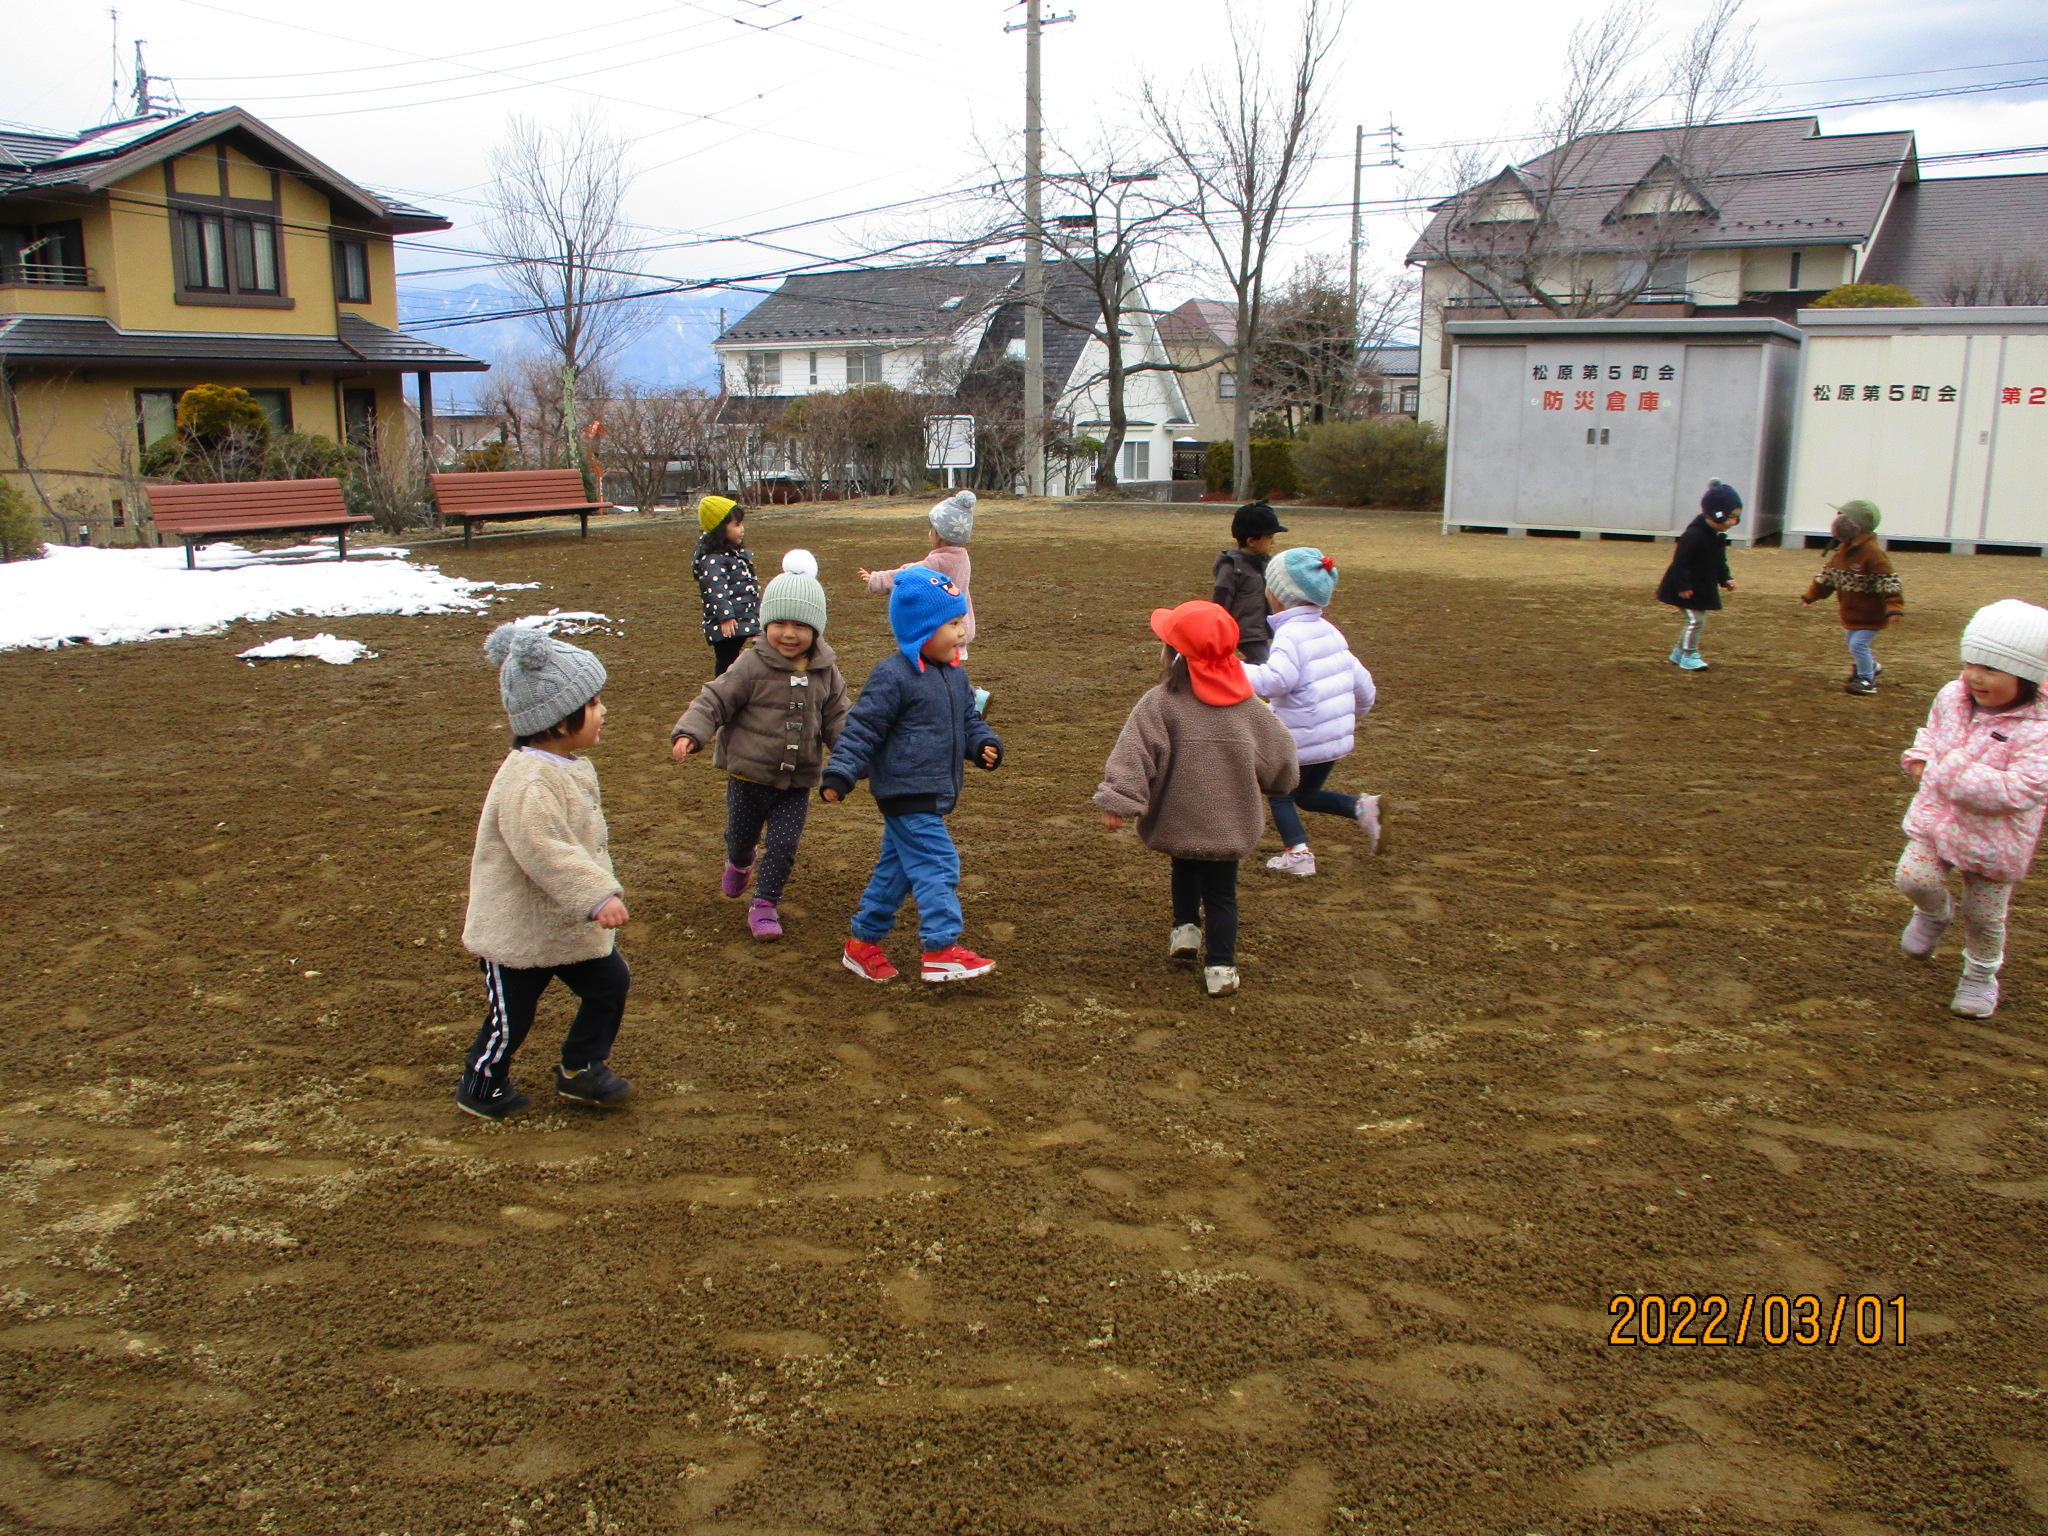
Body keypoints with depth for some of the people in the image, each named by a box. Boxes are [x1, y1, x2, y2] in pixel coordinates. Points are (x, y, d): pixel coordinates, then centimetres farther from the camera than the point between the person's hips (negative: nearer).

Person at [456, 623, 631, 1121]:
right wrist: (597, 896, -41)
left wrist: (604, 889, 24)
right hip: (518, 930, -9)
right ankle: (481, 1084, 33)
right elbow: (543, 851, -38)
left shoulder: (573, 769, 4)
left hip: (571, 925, 9)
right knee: (512, 1015, 9)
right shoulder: (528, 781, -30)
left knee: (610, 983, 13)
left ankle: (582, 1067, 30)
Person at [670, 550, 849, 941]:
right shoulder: (752, 666, -14)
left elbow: (836, 718, 6)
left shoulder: (825, 672, -2)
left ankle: (764, 905, 16)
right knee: (741, 836, 17)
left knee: (784, 845, -2)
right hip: (749, 775, -1)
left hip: (798, 780, 2)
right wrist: (689, 733, -28)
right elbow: (714, 700, -14)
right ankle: (739, 864, 53)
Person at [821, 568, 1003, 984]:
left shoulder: (955, 675, 11)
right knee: (937, 865, -12)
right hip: (905, 792, -9)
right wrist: (839, 775, -21)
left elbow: (969, 719, 19)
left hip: (933, 794, 9)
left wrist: (984, 744, -2)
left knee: (896, 867, 16)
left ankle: (864, 941, 27)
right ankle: (942, 949, -10)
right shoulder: (892, 676, -16)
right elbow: (862, 729, -16)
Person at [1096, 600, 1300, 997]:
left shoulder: (1159, 703, -15)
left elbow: (1134, 753, -24)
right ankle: (1220, 967, 7)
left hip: (1178, 821, -1)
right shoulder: (1245, 702, -2)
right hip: (1229, 823, 1)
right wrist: (1279, 782, 28)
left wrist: (1118, 801, -25)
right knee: (1221, 893, 10)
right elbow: (1279, 749, 9)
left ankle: (1185, 928, 34)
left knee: (1185, 870, 30)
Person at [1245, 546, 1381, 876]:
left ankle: (1297, 852, 4)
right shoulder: (1328, 630, 9)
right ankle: (1360, 807, 2)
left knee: (1279, 790, 16)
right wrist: (1358, 710, 37)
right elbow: (1360, 679, 17)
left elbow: (1276, 679, -35)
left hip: (1301, 738, -8)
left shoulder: (1291, 633, -17)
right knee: (1306, 794, 24)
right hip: (1336, 735, 8)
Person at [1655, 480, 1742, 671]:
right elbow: (1680, 562, -24)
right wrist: (1683, 586, -25)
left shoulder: (1718, 537, 7)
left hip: (1704, 588, 9)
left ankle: (1679, 653, 26)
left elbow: (1720, 562, 19)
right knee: (1695, 620, -10)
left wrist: (1726, 578, 7)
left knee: (1698, 621, 14)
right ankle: (1689, 656, 2)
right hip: (1688, 589, -9)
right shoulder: (1693, 535, -23)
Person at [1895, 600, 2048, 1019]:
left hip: (1993, 838, -4)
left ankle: (1981, 977, 37)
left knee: (1984, 917, 10)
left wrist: (1954, 770, -32)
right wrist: (1920, 757, -3)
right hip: (1936, 815, 4)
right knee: (1914, 878, -17)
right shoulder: (1951, 698, -5)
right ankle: (1935, 913, 20)